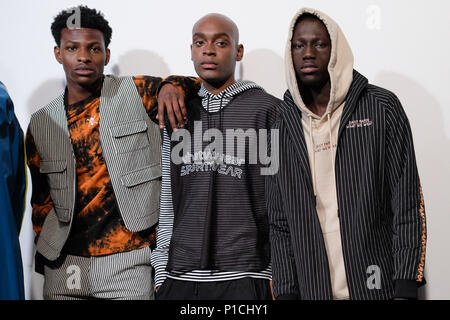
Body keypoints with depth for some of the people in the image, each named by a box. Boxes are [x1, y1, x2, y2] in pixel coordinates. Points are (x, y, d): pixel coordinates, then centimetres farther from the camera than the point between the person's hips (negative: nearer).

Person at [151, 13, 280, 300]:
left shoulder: (268, 110, 0)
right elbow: (166, 202, 12)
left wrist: (278, 276, -5)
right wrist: (161, 272, 7)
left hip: (244, 277, -3)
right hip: (179, 277, 3)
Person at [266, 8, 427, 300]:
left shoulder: (381, 107, -2)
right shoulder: (283, 125, 6)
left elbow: (407, 204, -5)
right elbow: (279, 222, 8)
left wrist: (406, 289, -12)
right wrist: (287, 292, 1)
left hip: (378, 286, -2)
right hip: (312, 289, 3)